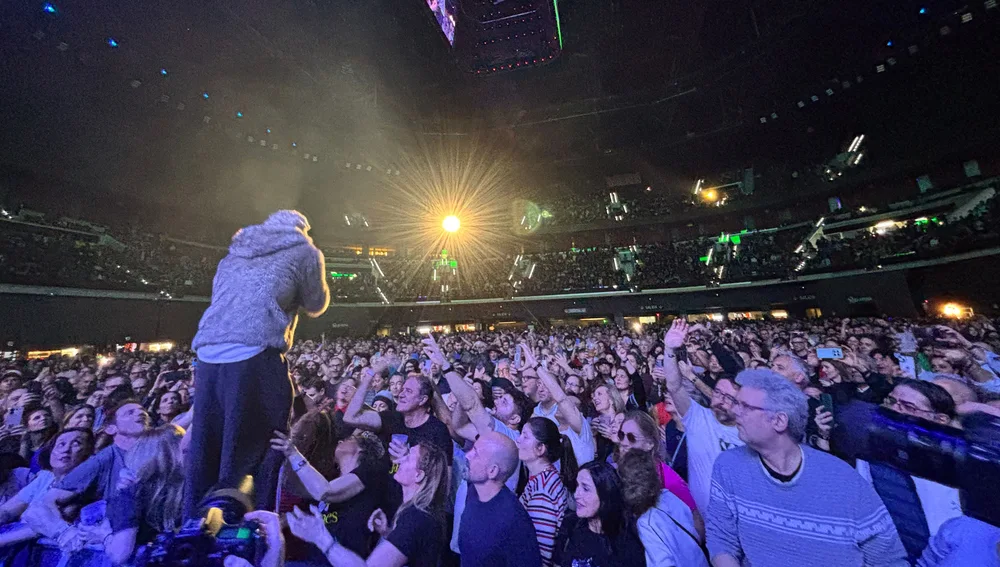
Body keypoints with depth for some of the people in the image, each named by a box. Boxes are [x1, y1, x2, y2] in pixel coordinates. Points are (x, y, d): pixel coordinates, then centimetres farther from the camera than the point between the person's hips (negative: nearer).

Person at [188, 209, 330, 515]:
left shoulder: (235, 252, 25)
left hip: (208, 356, 7)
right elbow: (316, 305, 14)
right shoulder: (304, 251, 8)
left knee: (204, 453, 15)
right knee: (264, 453, 2)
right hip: (255, 358, -6)